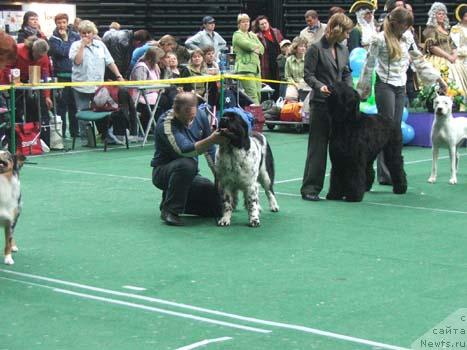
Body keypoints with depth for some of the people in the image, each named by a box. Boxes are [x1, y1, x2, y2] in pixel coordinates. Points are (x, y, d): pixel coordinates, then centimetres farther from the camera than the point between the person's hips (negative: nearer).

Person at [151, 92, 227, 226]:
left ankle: (178, 199, 15)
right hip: (162, 172, -6)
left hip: (190, 175, 6)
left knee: (218, 207, -9)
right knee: (186, 164, -39)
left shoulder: (200, 116, -6)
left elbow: (210, 149, 5)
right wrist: (211, 140, -53)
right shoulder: (166, 125, -25)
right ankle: (169, 210, -22)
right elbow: (185, 150, -40)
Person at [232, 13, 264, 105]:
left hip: (256, 67, 8)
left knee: (258, 93, 2)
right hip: (245, 67, -8)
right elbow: (248, 45, -15)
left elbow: (262, 48, 15)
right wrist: (257, 46, 2)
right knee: (252, 94, -16)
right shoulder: (237, 35, 0)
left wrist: (257, 50, -6)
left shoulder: (252, 35, 24)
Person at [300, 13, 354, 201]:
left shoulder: (343, 49, 12)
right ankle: (310, 188, -1)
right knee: (317, 146, -5)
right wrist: (320, 86, -25)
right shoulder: (316, 48, -7)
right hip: (321, 104, -6)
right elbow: (308, 75, -8)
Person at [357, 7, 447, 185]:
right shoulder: (380, 40, -11)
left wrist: (438, 78, 15)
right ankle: (385, 175, -5)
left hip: (401, 87, 6)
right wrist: (362, 91, -1)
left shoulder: (407, 36, 6)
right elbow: (368, 65, -4)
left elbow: (418, 59, 15)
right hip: (385, 86, -6)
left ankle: (394, 172, 11)